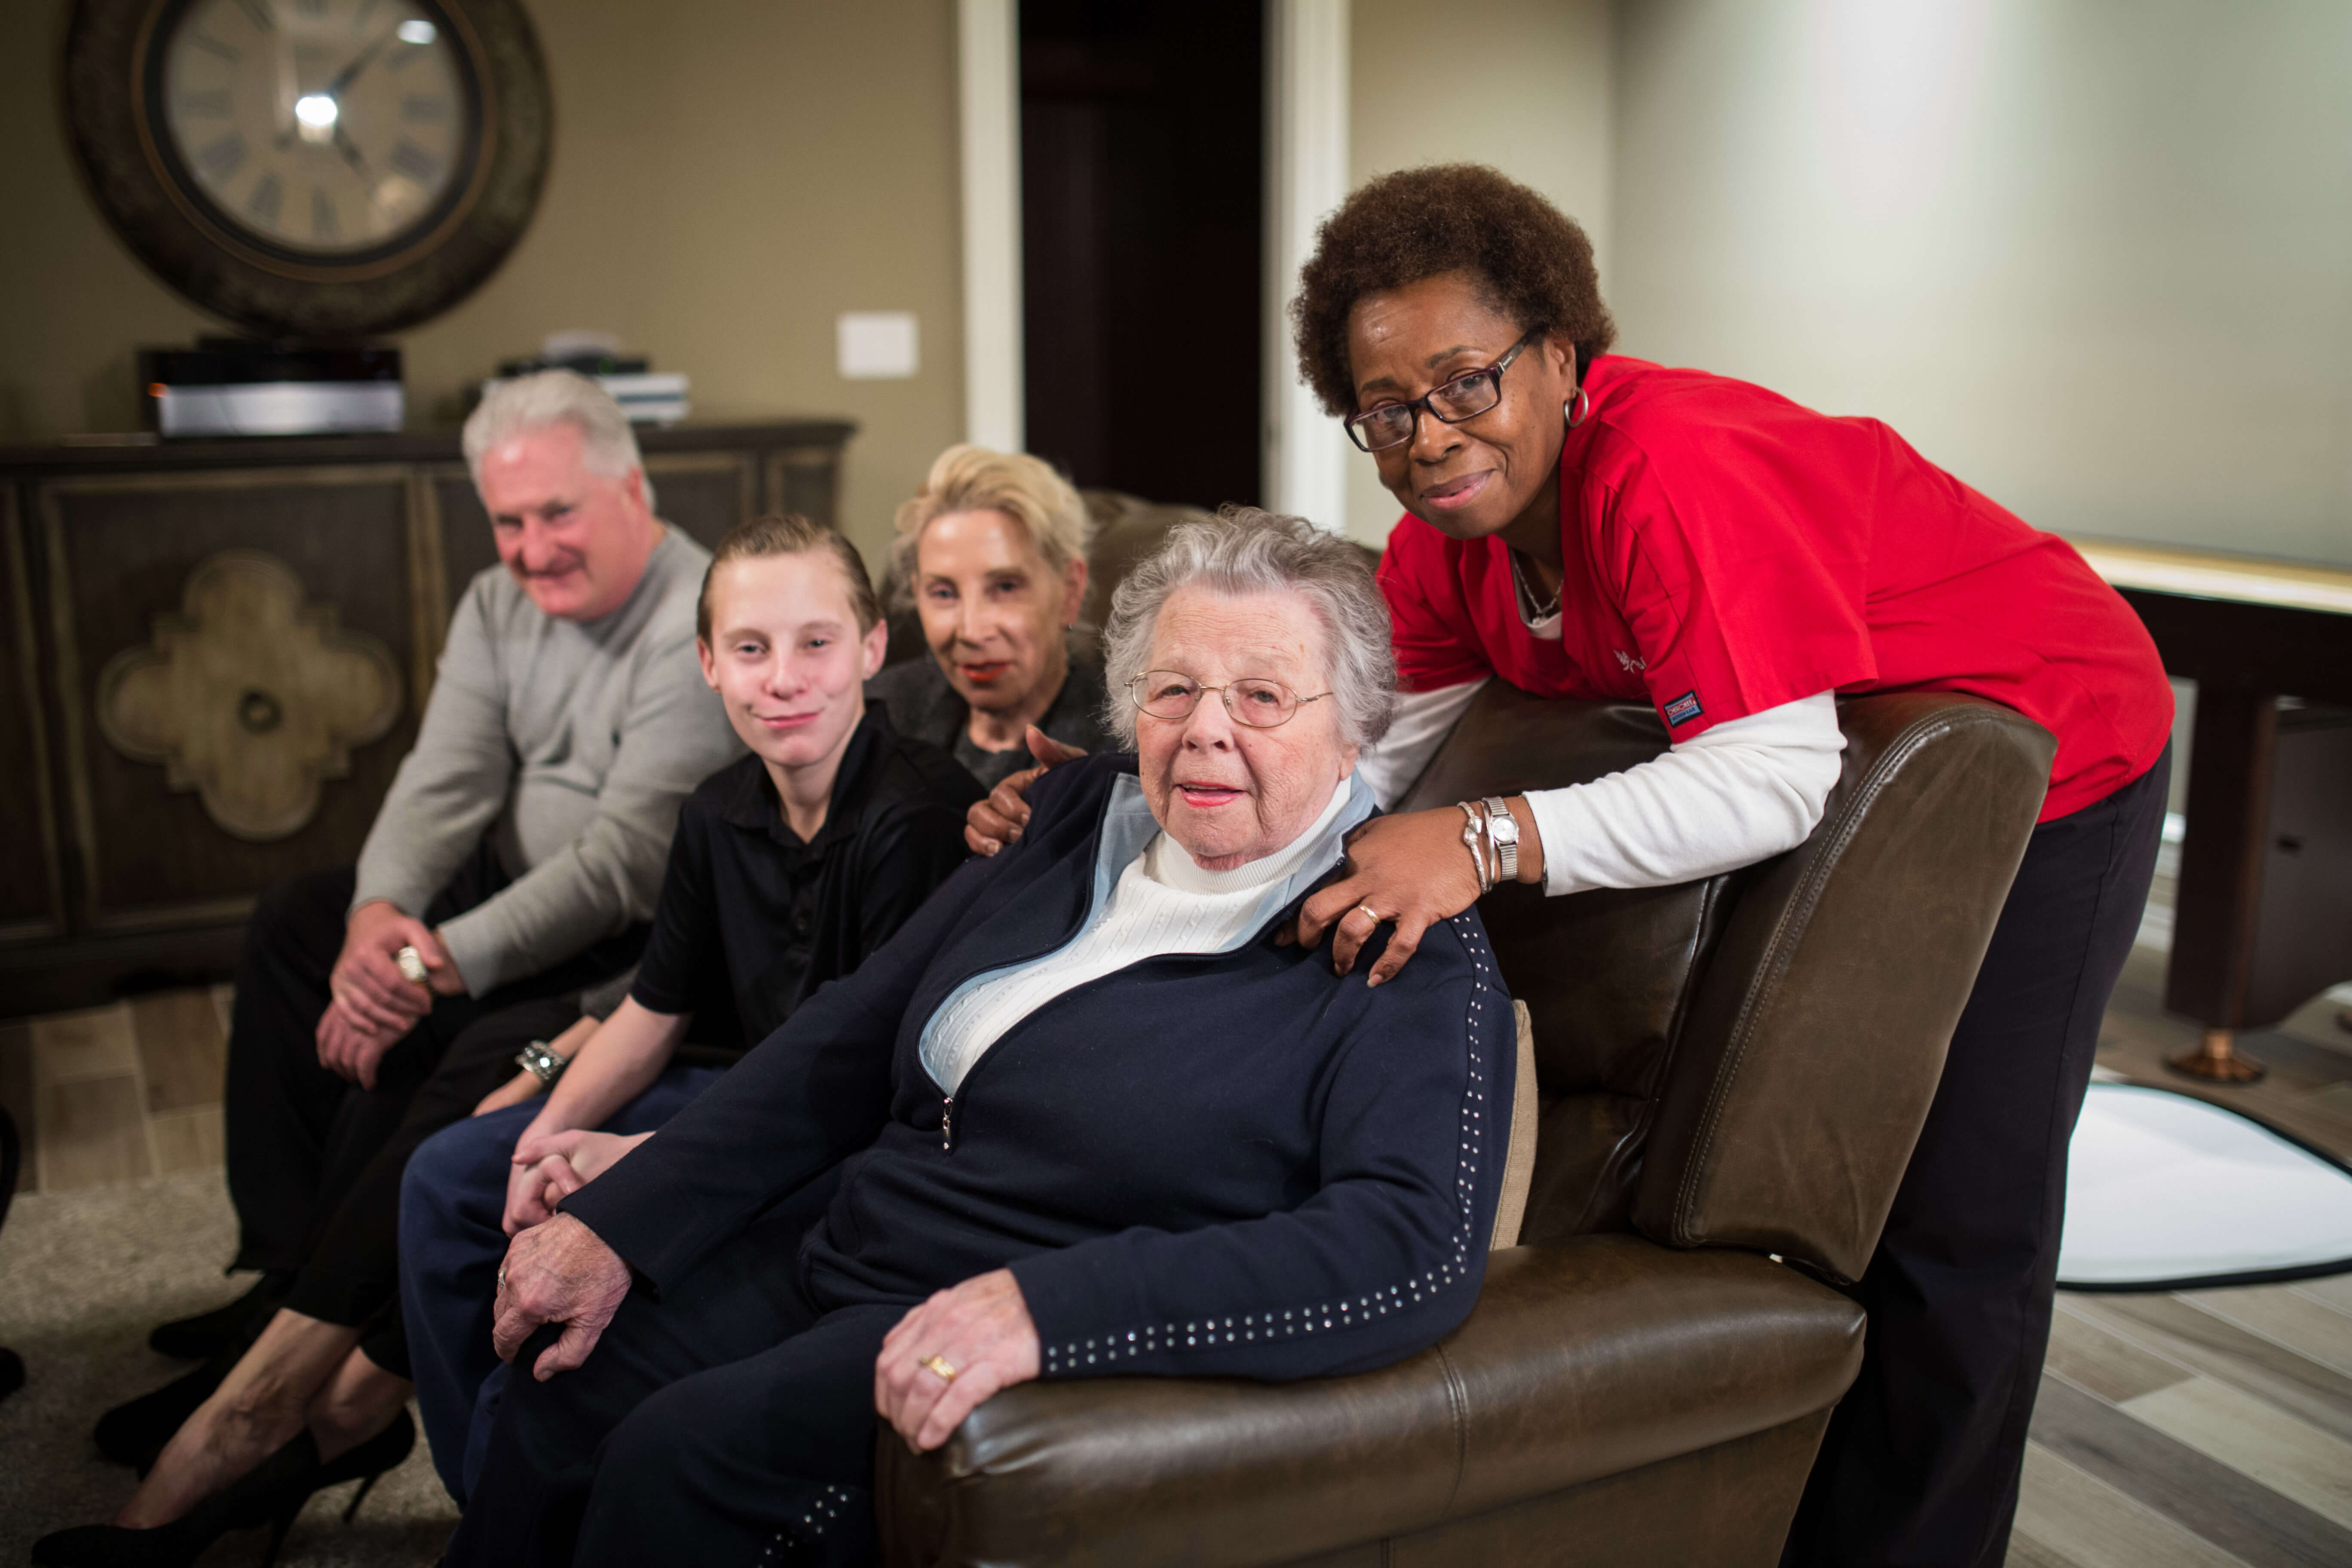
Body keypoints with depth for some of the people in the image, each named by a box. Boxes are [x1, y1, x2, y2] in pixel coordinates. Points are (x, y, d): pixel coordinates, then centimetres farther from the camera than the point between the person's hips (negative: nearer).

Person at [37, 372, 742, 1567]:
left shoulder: (703, 631, -21)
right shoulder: (501, 607, 6)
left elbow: (624, 862, -26)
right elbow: (445, 785, -3)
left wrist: (447, 961, -33)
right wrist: (381, 914, -23)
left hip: (645, 945, -9)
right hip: (520, 894, 9)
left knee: (474, 1060, -30)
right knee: (296, 926, -1)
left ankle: (284, 1388, -17)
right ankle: (293, 1291, -2)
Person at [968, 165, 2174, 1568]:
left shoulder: (1673, 471, -36)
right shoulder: (1450, 533, -11)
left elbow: (1779, 776, -42)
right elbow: (1359, 756, -7)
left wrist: (1493, 840, -52)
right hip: (1853, 765, 8)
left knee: (1956, 1217, -4)